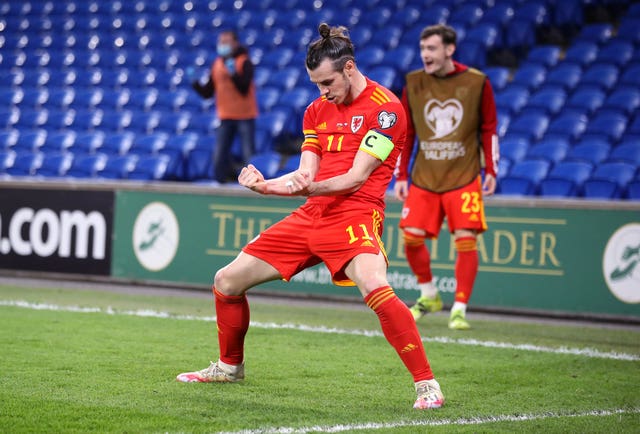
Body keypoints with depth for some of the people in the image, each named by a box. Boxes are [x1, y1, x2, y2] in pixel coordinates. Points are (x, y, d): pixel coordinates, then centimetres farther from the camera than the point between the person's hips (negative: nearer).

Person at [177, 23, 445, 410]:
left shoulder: (385, 108, -9)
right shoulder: (316, 111, 14)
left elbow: (356, 177, -16)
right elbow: (306, 174, 9)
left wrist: (310, 188, -32)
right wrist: (265, 185, -11)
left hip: (354, 215, -7)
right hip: (311, 217, 7)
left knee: (375, 288, -36)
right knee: (227, 281, 9)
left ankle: (427, 385, -26)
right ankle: (230, 366, 33)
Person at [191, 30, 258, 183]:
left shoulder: (244, 62, -7)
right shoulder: (217, 64, 8)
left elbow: (244, 88, -18)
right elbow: (207, 93, 9)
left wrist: (233, 74, -30)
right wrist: (195, 83, -6)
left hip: (245, 116, -5)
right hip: (225, 117, 5)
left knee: (249, 156, -5)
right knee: (219, 156, 3)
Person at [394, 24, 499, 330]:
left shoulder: (477, 83, -4)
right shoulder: (413, 84, 3)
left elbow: (488, 130, 3)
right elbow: (405, 133, 8)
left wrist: (491, 171, -1)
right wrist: (401, 176, 4)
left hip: (464, 177, -3)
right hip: (424, 177, 3)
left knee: (466, 240, -10)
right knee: (411, 237, -4)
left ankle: (459, 310, -2)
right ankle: (428, 296, 20)